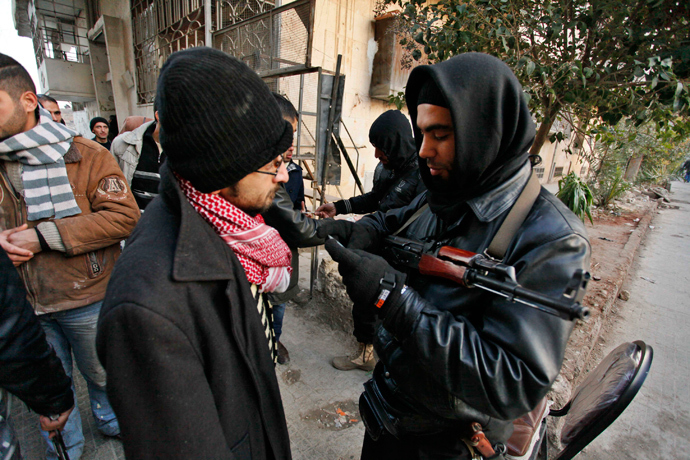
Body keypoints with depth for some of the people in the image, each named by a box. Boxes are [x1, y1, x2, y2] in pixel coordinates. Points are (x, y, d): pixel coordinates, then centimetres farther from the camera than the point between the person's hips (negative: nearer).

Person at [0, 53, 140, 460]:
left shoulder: (88, 155, -13)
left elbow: (125, 217, -22)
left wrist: (43, 236, -23)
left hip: (86, 300, -4)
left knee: (102, 374, 19)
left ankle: (111, 421, 49)